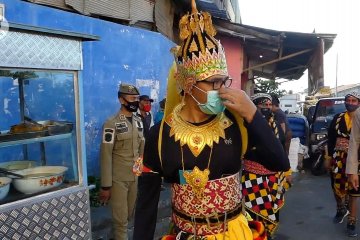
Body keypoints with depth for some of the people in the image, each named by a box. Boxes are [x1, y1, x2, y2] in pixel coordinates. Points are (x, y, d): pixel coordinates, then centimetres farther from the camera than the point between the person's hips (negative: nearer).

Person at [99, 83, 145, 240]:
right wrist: (105, 186, -14)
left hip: (136, 177, 6)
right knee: (121, 218, 6)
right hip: (118, 179, -6)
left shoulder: (138, 122, 7)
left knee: (130, 214, 19)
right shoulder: (111, 124, -13)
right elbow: (105, 156, -14)